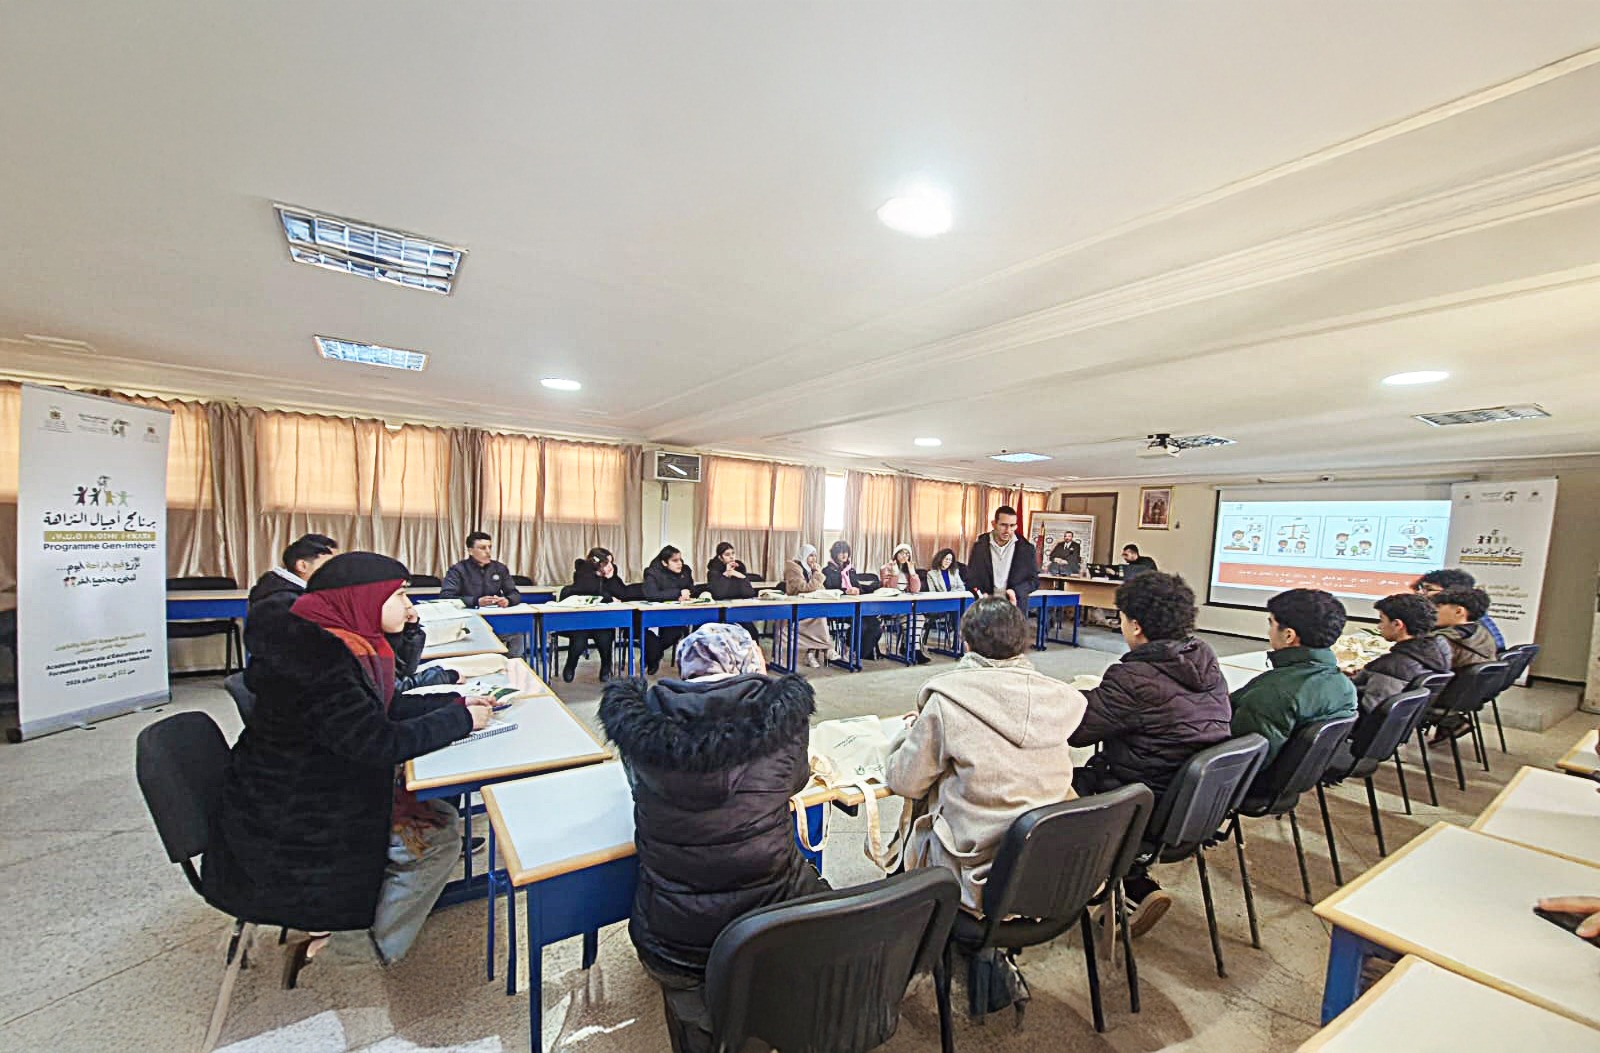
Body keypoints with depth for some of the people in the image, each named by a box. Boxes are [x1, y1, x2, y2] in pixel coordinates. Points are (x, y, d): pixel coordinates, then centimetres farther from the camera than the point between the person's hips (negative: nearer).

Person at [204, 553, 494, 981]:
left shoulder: (329, 643, 2)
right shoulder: (317, 658, -28)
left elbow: (383, 708, 11)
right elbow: (379, 743, -30)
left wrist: (455, 702, 0)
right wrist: (461, 719, -18)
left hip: (308, 795, 9)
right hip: (286, 830, -9)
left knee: (435, 813, 8)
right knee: (439, 834, -8)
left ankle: (331, 928, 15)